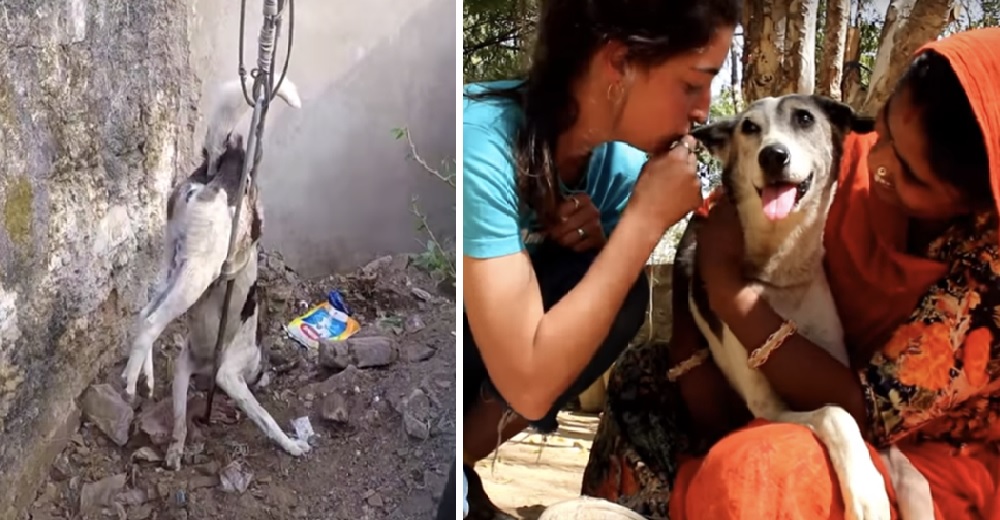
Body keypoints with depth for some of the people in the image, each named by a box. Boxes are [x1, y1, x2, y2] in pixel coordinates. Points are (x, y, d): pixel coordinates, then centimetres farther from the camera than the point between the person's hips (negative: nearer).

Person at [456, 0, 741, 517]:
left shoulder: (620, 159, -11)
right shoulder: (482, 142, -31)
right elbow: (530, 386, -34)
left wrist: (601, 243, -20)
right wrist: (647, 218, -29)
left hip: (494, 368, 6)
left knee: (620, 292, -16)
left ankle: (465, 454, -1)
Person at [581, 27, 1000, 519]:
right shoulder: (848, 164, -14)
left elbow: (864, 410, -25)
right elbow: (699, 248, -7)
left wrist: (726, 285, -24)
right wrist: (702, 391, -18)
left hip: (941, 465, -5)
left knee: (753, 470, -31)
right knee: (645, 375, -7)